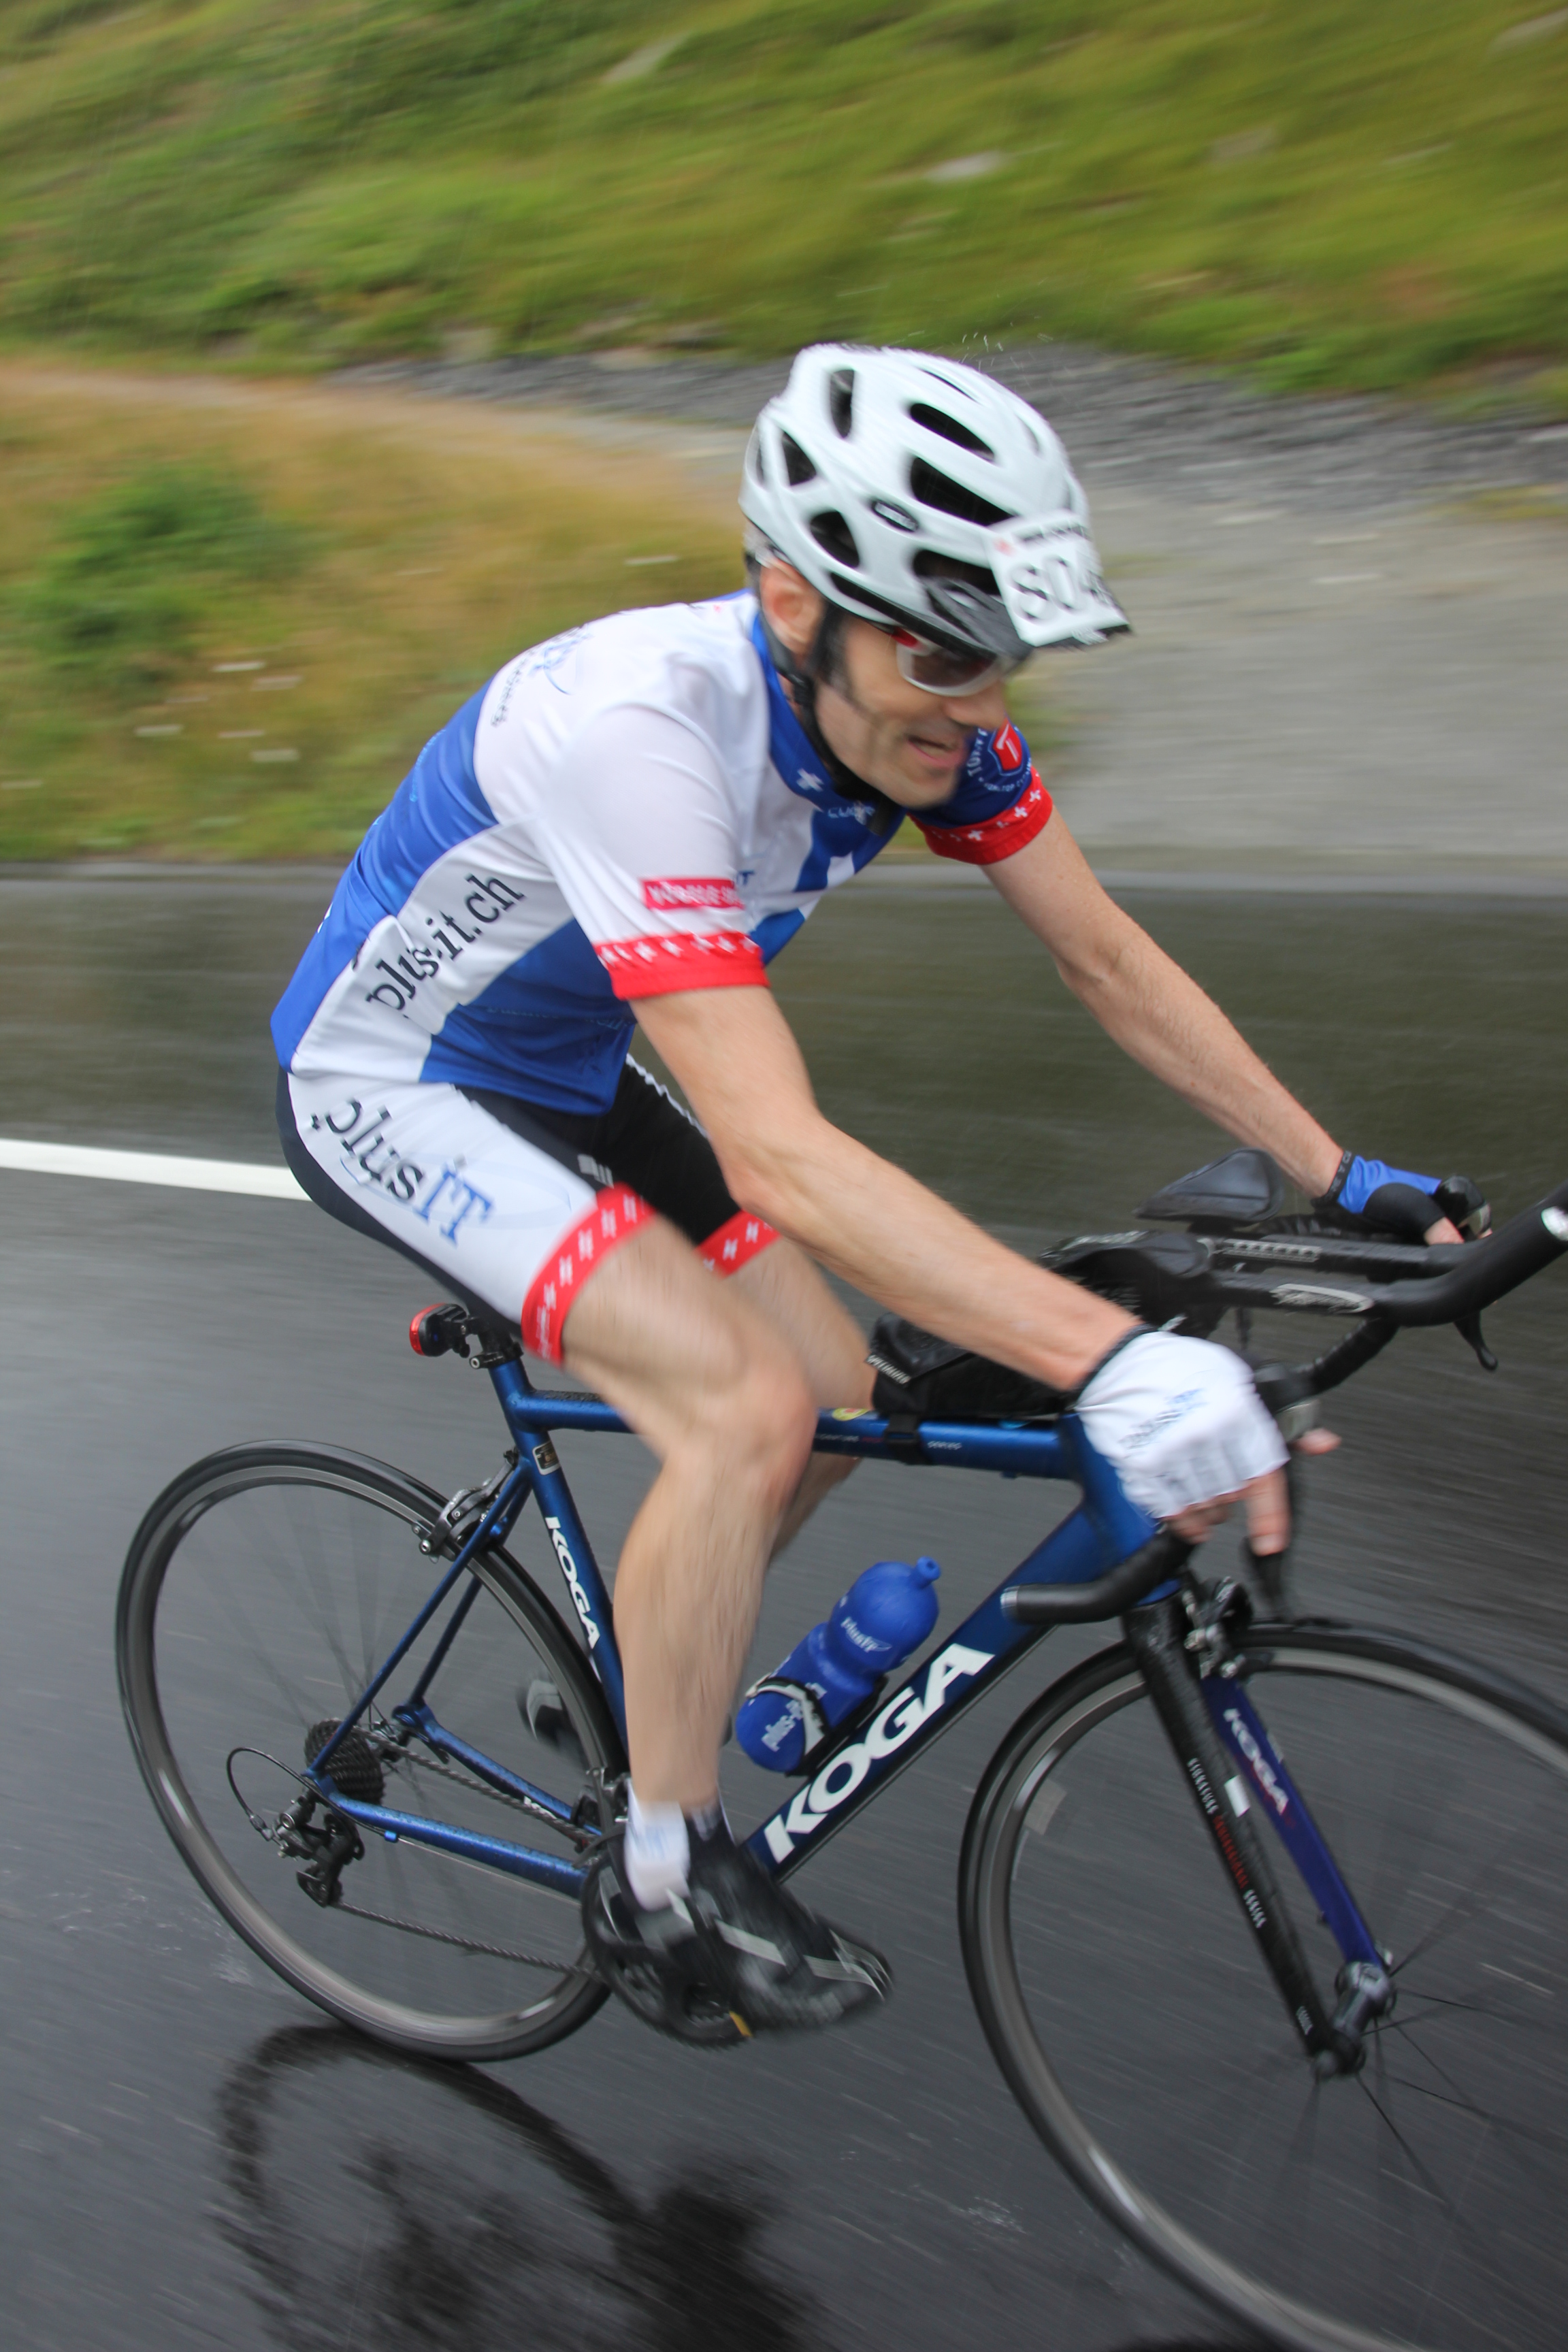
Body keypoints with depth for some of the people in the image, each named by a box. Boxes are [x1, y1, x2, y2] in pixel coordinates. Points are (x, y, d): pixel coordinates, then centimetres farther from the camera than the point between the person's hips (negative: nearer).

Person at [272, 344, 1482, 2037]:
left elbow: (1108, 961, -5)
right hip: (382, 1092, -7)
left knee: (835, 1397, 2)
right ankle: (664, 1879, -2)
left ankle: (647, 1693, 28)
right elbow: (776, 1156, -43)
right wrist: (1111, 1361, -50)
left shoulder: (913, 701, -14)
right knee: (744, 1407, -23)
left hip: (560, 1073, 8)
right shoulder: (640, 723, -37)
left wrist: (1344, 1180, -7)